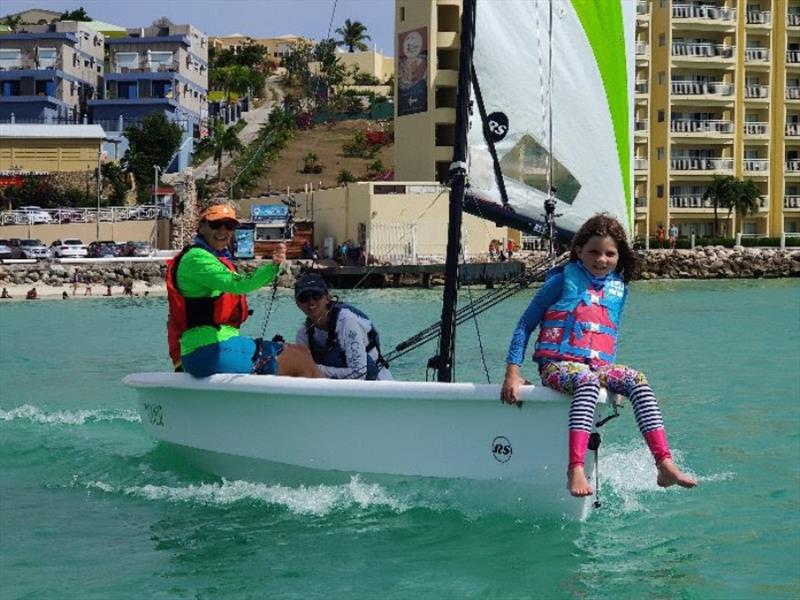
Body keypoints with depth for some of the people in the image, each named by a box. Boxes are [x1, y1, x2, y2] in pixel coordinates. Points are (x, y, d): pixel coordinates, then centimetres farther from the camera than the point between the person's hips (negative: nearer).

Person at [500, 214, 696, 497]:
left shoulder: (618, 288, 16)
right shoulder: (564, 280, 2)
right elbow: (525, 325, 4)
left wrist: (613, 376, 16)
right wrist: (512, 373, -4)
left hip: (600, 366, 5)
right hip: (558, 365, -5)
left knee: (637, 380, -26)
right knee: (587, 381, -39)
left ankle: (665, 464, -34)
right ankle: (575, 469, -53)